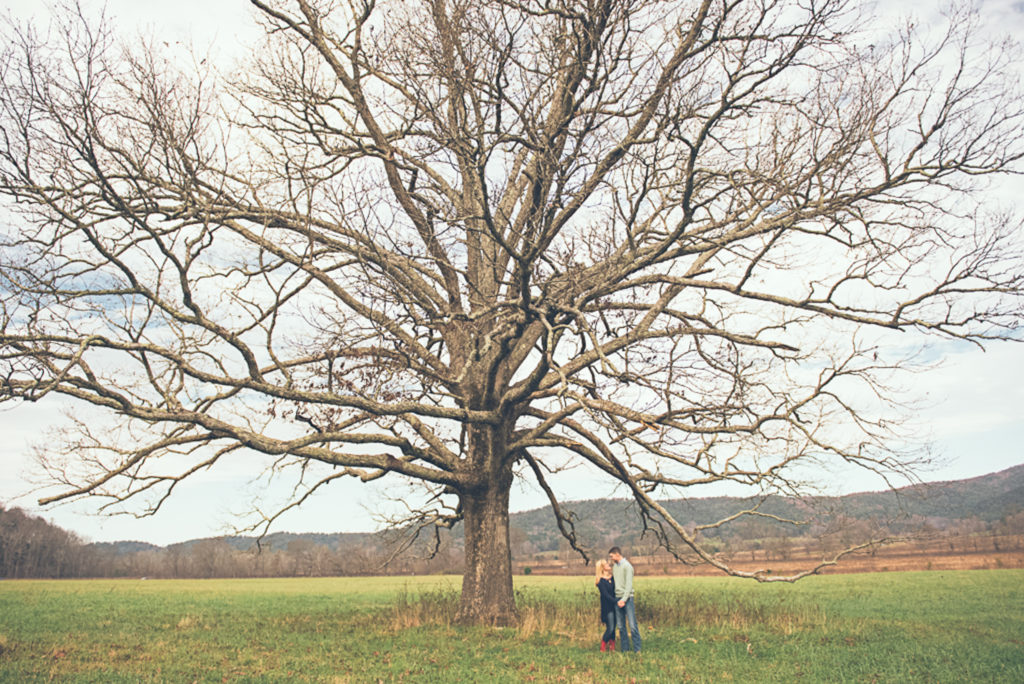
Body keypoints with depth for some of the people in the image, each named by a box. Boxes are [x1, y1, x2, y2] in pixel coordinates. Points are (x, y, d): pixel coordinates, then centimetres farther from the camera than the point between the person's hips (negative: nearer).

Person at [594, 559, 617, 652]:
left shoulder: (612, 577, 8)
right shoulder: (600, 581, -12)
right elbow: (606, 595, -17)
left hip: (614, 606, 6)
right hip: (607, 607, -6)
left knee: (613, 628, 8)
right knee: (610, 628, -7)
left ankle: (612, 647, 15)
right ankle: (603, 648, 6)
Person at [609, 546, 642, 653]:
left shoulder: (627, 566, -8)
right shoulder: (614, 566, 14)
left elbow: (629, 585, -13)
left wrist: (624, 599, -19)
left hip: (627, 598, -6)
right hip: (617, 598, 6)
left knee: (632, 625, -6)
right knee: (621, 626, 7)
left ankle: (637, 649, -1)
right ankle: (624, 648, 14)